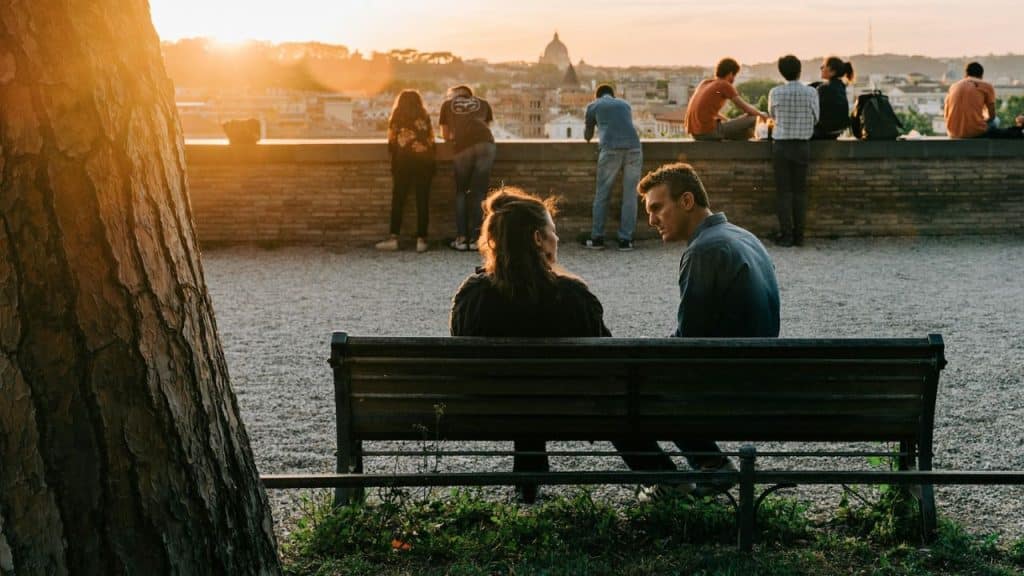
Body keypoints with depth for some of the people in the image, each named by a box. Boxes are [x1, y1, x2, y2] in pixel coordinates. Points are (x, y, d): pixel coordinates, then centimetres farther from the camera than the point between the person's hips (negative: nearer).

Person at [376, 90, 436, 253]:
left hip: (403, 161, -1)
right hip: (423, 160, 1)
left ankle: (394, 238, -6)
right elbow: (431, 139, 11)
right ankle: (421, 239, -6)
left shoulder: (397, 117, 11)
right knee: (422, 200, 0)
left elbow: (392, 141, 8)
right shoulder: (424, 117, 14)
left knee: (398, 199, 2)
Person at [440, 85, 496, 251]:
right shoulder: (483, 103, 29)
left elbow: (445, 136, 31)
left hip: (463, 147, -1)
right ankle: (474, 238, 3)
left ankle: (461, 238, 6)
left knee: (461, 192, 13)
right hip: (485, 143, 1)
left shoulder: (447, 104, 27)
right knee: (478, 192, 7)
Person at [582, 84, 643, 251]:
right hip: (633, 148, 2)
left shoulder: (593, 106, 21)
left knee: (602, 195, 8)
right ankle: (625, 240, 4)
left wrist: (587, 136, 55)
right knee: (630, 196, 5)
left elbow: (588, 135, 32)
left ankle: (597, 238, 9)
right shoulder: (625, 104, 29)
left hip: (610, 150, -2)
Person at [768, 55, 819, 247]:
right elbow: (815, 118, 3)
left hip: (781, 145, -1)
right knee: (800, 191, 8)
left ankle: (786, 235, 1)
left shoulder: (775, 93, -6)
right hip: (802, 145, 1)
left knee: (784, 191, 2)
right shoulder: (811, 92, -5)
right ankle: (799, 235, 9)